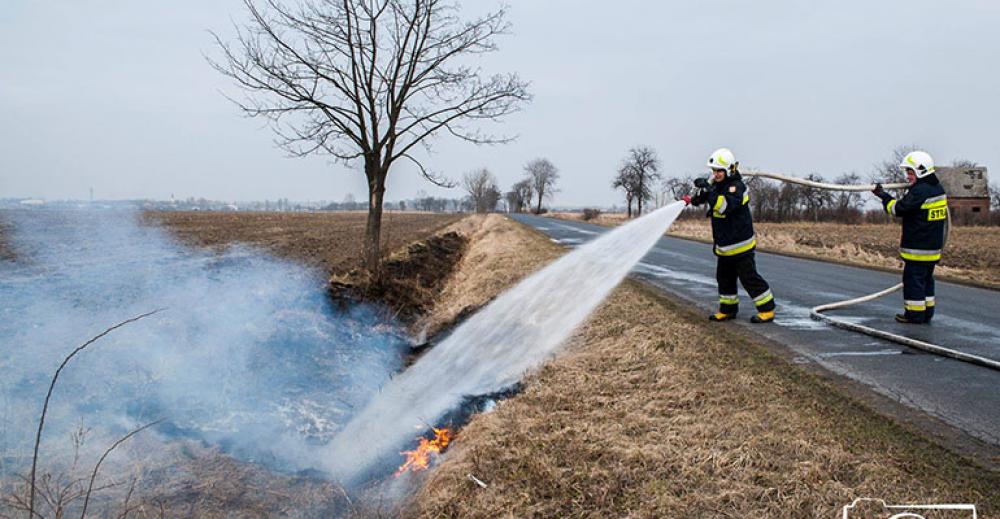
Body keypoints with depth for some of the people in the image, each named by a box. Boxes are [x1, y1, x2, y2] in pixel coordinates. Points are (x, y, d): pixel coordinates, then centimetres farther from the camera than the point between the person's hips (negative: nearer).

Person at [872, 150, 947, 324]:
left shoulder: (919, 192, -19)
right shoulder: (939, 189, 11)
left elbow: (898, 209, -16)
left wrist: (884, 196, -3)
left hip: (917, 248, -9)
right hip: (934, 246, 9)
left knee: (913, 279, -2)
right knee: (926, 279, 16)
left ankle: (914, 314, 2)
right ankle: (927, 311, 22)